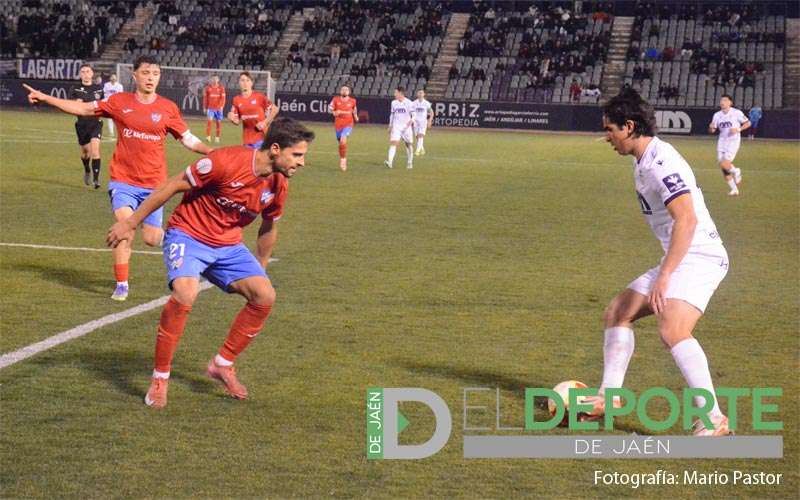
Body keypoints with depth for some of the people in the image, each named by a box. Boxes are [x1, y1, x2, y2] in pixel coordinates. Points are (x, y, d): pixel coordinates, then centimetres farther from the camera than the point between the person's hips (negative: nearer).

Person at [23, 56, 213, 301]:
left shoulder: (168, 108, -1)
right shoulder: (120, 102, -1)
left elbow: (188, 138, 4)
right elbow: (84, 108, 5)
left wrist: (210, 151, -14)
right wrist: (45, 98, 2)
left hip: (154, 183, 1)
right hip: (123, 181, 0)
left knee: (151, 239, 3)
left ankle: (165, 233, 41)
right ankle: (121, 285, -3)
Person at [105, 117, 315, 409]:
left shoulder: (277, 186, -4)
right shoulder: (227, 161, -24)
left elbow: (268, 228, 17)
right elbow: (172, 187, -16)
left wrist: (260, 270, 26)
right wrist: (130, 224, -12)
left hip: (228, 245, 6)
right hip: (188, 234, -6)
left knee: (265, 296, -12)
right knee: (186, 293, -31)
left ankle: (223, 365, 7)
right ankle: (159, 378, -15)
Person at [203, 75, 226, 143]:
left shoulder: (221, 88, 3)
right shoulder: (208, 88, 5)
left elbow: (223, 98, -2)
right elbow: (205, 98, 9)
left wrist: (221, 106, -14)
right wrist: (205, 107, 8)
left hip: (218, 108, 1)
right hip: (210, 108, -1)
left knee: (218, 122, 5)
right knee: (209, 120, -17)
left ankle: (217, 137, 17)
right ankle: (208, 136, -17)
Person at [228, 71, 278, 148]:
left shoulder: (259, 96, -8)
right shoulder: (237, 100, 4)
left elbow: (275, 109, -5)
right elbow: (237, 121, 9)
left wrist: (265, 122, -11)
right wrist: (232, 118, -13)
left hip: (261, 137, -4)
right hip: (247, 139, 4)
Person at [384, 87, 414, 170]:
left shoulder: (408, 103, -7)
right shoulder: (394, 103, 7)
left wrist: (411, 121, -24)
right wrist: (390, 126, 17)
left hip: (406, 127, -2)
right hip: (396, 126, 2)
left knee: (409, 144, 8)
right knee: (393, 142, -16)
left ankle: (409, 163, 24)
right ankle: (390, 161, -27)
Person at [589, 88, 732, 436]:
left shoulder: (660, 162, -17)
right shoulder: (642, 161, 14)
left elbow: (687, 220, -27)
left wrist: (664, 277, -31)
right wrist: (664, 273, 29)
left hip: (699, 257, -11)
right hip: (679, 260, 11)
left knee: (671, 330, -29)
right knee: (617, 313, 13)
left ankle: (713, 419, -28)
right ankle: (609, 397, 18)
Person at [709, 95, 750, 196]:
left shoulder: (736, 113, -7)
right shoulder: (717, 115, 6)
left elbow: (748, 123, 0)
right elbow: (712, 130, 10)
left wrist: (738, 129, -15)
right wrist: (711, 127, -13)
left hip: (733, 141, -5)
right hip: (722, 141, 5)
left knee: (724, 164, -19)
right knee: (723, 169, 2)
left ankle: (735, 171, 14)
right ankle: (734, 189, 16)